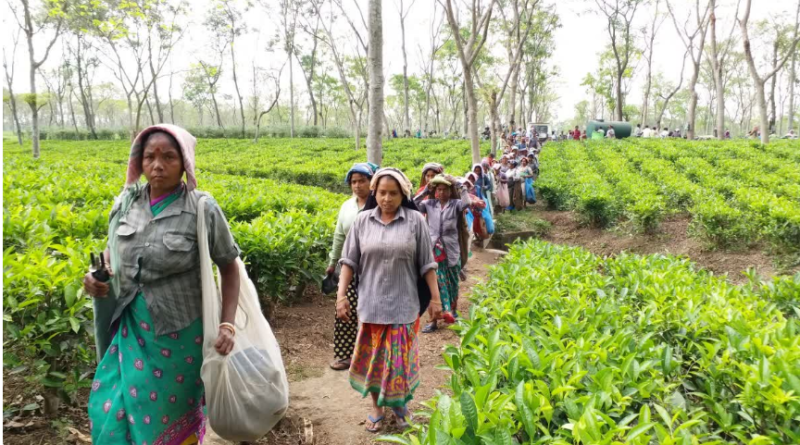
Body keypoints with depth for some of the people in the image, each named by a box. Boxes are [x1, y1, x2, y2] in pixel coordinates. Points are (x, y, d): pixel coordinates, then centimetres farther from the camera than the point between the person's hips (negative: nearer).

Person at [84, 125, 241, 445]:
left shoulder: (202, 209, -15)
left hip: (180, 330, -4)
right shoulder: (127, 202, -2)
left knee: (170, 412, 12)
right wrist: (95, 274, -6)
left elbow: (229, 267, -7)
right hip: (132, 327, 4)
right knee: (109, 406, 11)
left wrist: (227, 325, -16)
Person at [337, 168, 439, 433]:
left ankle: (400, 403, 32)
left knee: (400, 358, 8)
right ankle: (376, 406, 31)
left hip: (403, 304, -1)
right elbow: (349, 261, 3)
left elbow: (426, 263, -1)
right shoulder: (362, 220, -1)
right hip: (371, 303, 2)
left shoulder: (415, 220, -5)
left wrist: (435, 297, -1)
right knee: (373, 357, 11)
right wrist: (341, 294, -3)